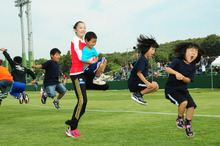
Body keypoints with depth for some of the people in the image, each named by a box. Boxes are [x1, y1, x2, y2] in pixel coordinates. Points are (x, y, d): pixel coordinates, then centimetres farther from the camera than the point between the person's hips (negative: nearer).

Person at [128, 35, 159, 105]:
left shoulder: (145, 60, 15)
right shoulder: (142, 59, -14)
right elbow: (139, 73, -23)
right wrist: (147, 83, -32)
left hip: (137, 82, 10)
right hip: (134, 83, -10)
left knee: (156, 87, 12)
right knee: (154, 85, -20)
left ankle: (138, 94, 6)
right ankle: (137, 94, -11)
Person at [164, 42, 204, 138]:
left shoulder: (192, 67, 2)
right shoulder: (177, 61, -13)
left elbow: (189, 80, -5)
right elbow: (167, 69, -27)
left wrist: (183, 78, -27)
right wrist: (176, 73, -44)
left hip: (183, 89, 6)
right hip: (171, 89, -6)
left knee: (191, 105, -7)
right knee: (184, 101, -27)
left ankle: (188, 125, 14)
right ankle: (179, 119, 1)